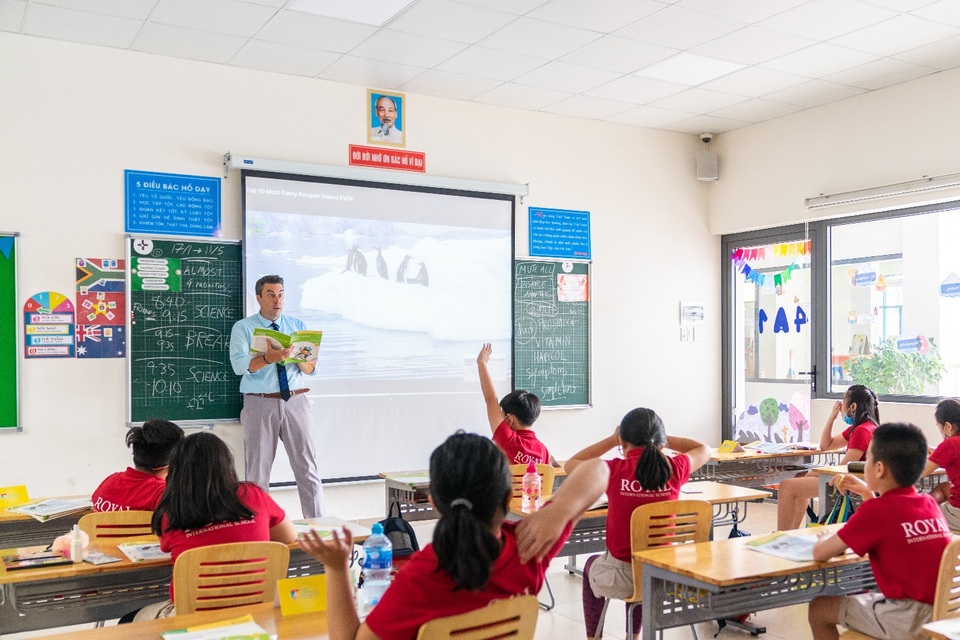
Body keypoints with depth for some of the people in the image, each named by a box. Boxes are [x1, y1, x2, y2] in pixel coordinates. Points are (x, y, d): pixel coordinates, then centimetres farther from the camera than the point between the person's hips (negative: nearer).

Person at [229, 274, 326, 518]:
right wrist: (268, 358, -30)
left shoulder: (297, 326, 12)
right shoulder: (243, 328, 3)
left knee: (307, 467, -1)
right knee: (258, 472, 3)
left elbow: (311, 369, 7)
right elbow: (239, 365, -13)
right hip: (260, 404, -2)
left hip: (295, 401, 2)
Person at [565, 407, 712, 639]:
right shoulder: (674, 469, -10)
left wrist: (612, 439, 5)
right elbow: (704, 450, 13)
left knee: (591, 565, 34)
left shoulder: (614, 471, -17)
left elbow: (570, 465, 2)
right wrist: (659, 438, 12)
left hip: (620, 577, -3)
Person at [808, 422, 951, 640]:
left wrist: (827, 536, 13)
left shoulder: (875, 509, -14)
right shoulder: (929, 503, 7)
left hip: (912, 620, -8)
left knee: (818, 609, 7)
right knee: (860, 598, 31)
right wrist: (868, 493, 21)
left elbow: (820, 554, -8)